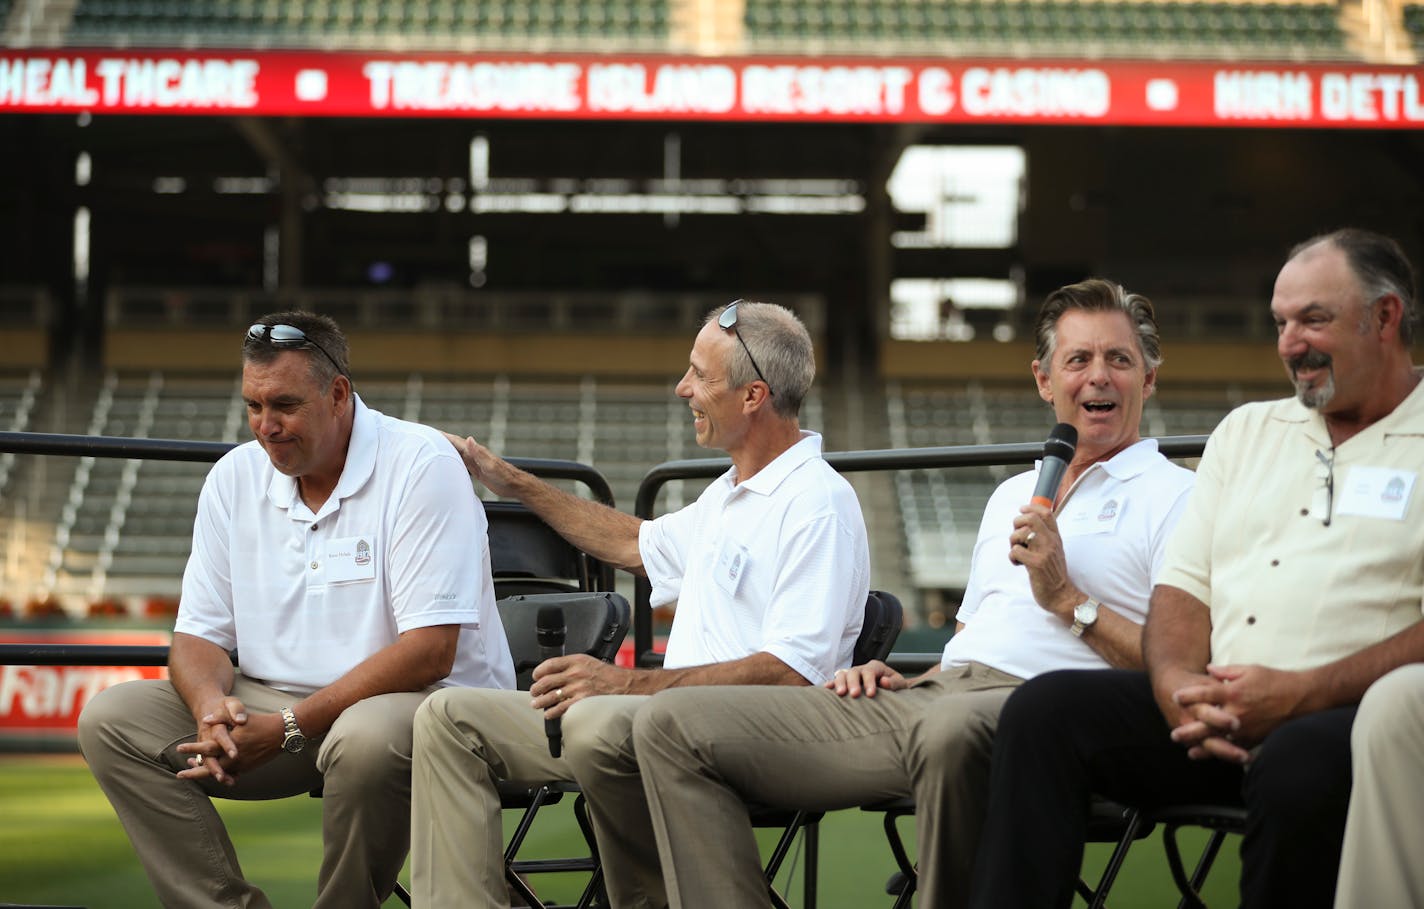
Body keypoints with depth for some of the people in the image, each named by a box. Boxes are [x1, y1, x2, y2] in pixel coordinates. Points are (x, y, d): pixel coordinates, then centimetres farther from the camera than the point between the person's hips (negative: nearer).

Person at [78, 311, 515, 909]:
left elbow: (429, 652, -19)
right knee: (110, 719, -11)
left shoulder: (421, 465, -13)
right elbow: (198, 636, 9)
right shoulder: (234, 477, 6)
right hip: (276, 703, 6)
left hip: (428, 700, -6)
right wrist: (212, 707, -17)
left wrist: (288, 727, -24)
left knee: (365, 741, -40)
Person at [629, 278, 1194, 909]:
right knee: (672, 723, -5)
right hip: (928, 695, 7)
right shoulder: (1012, 495, 31)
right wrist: (903, 680, 13)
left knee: (951, 730, -46)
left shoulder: (1175, 497, 7)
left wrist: (1069, 599, -8)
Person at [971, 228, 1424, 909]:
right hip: (1214, 708, 6)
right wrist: (1178, 683, -6)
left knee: (1300, 766, -39)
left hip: (1351, 711, -6)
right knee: (1046, 708, -16)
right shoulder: (1246, 431, 24)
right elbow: (1182, 586, 17)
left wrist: (1301, 693, -19)